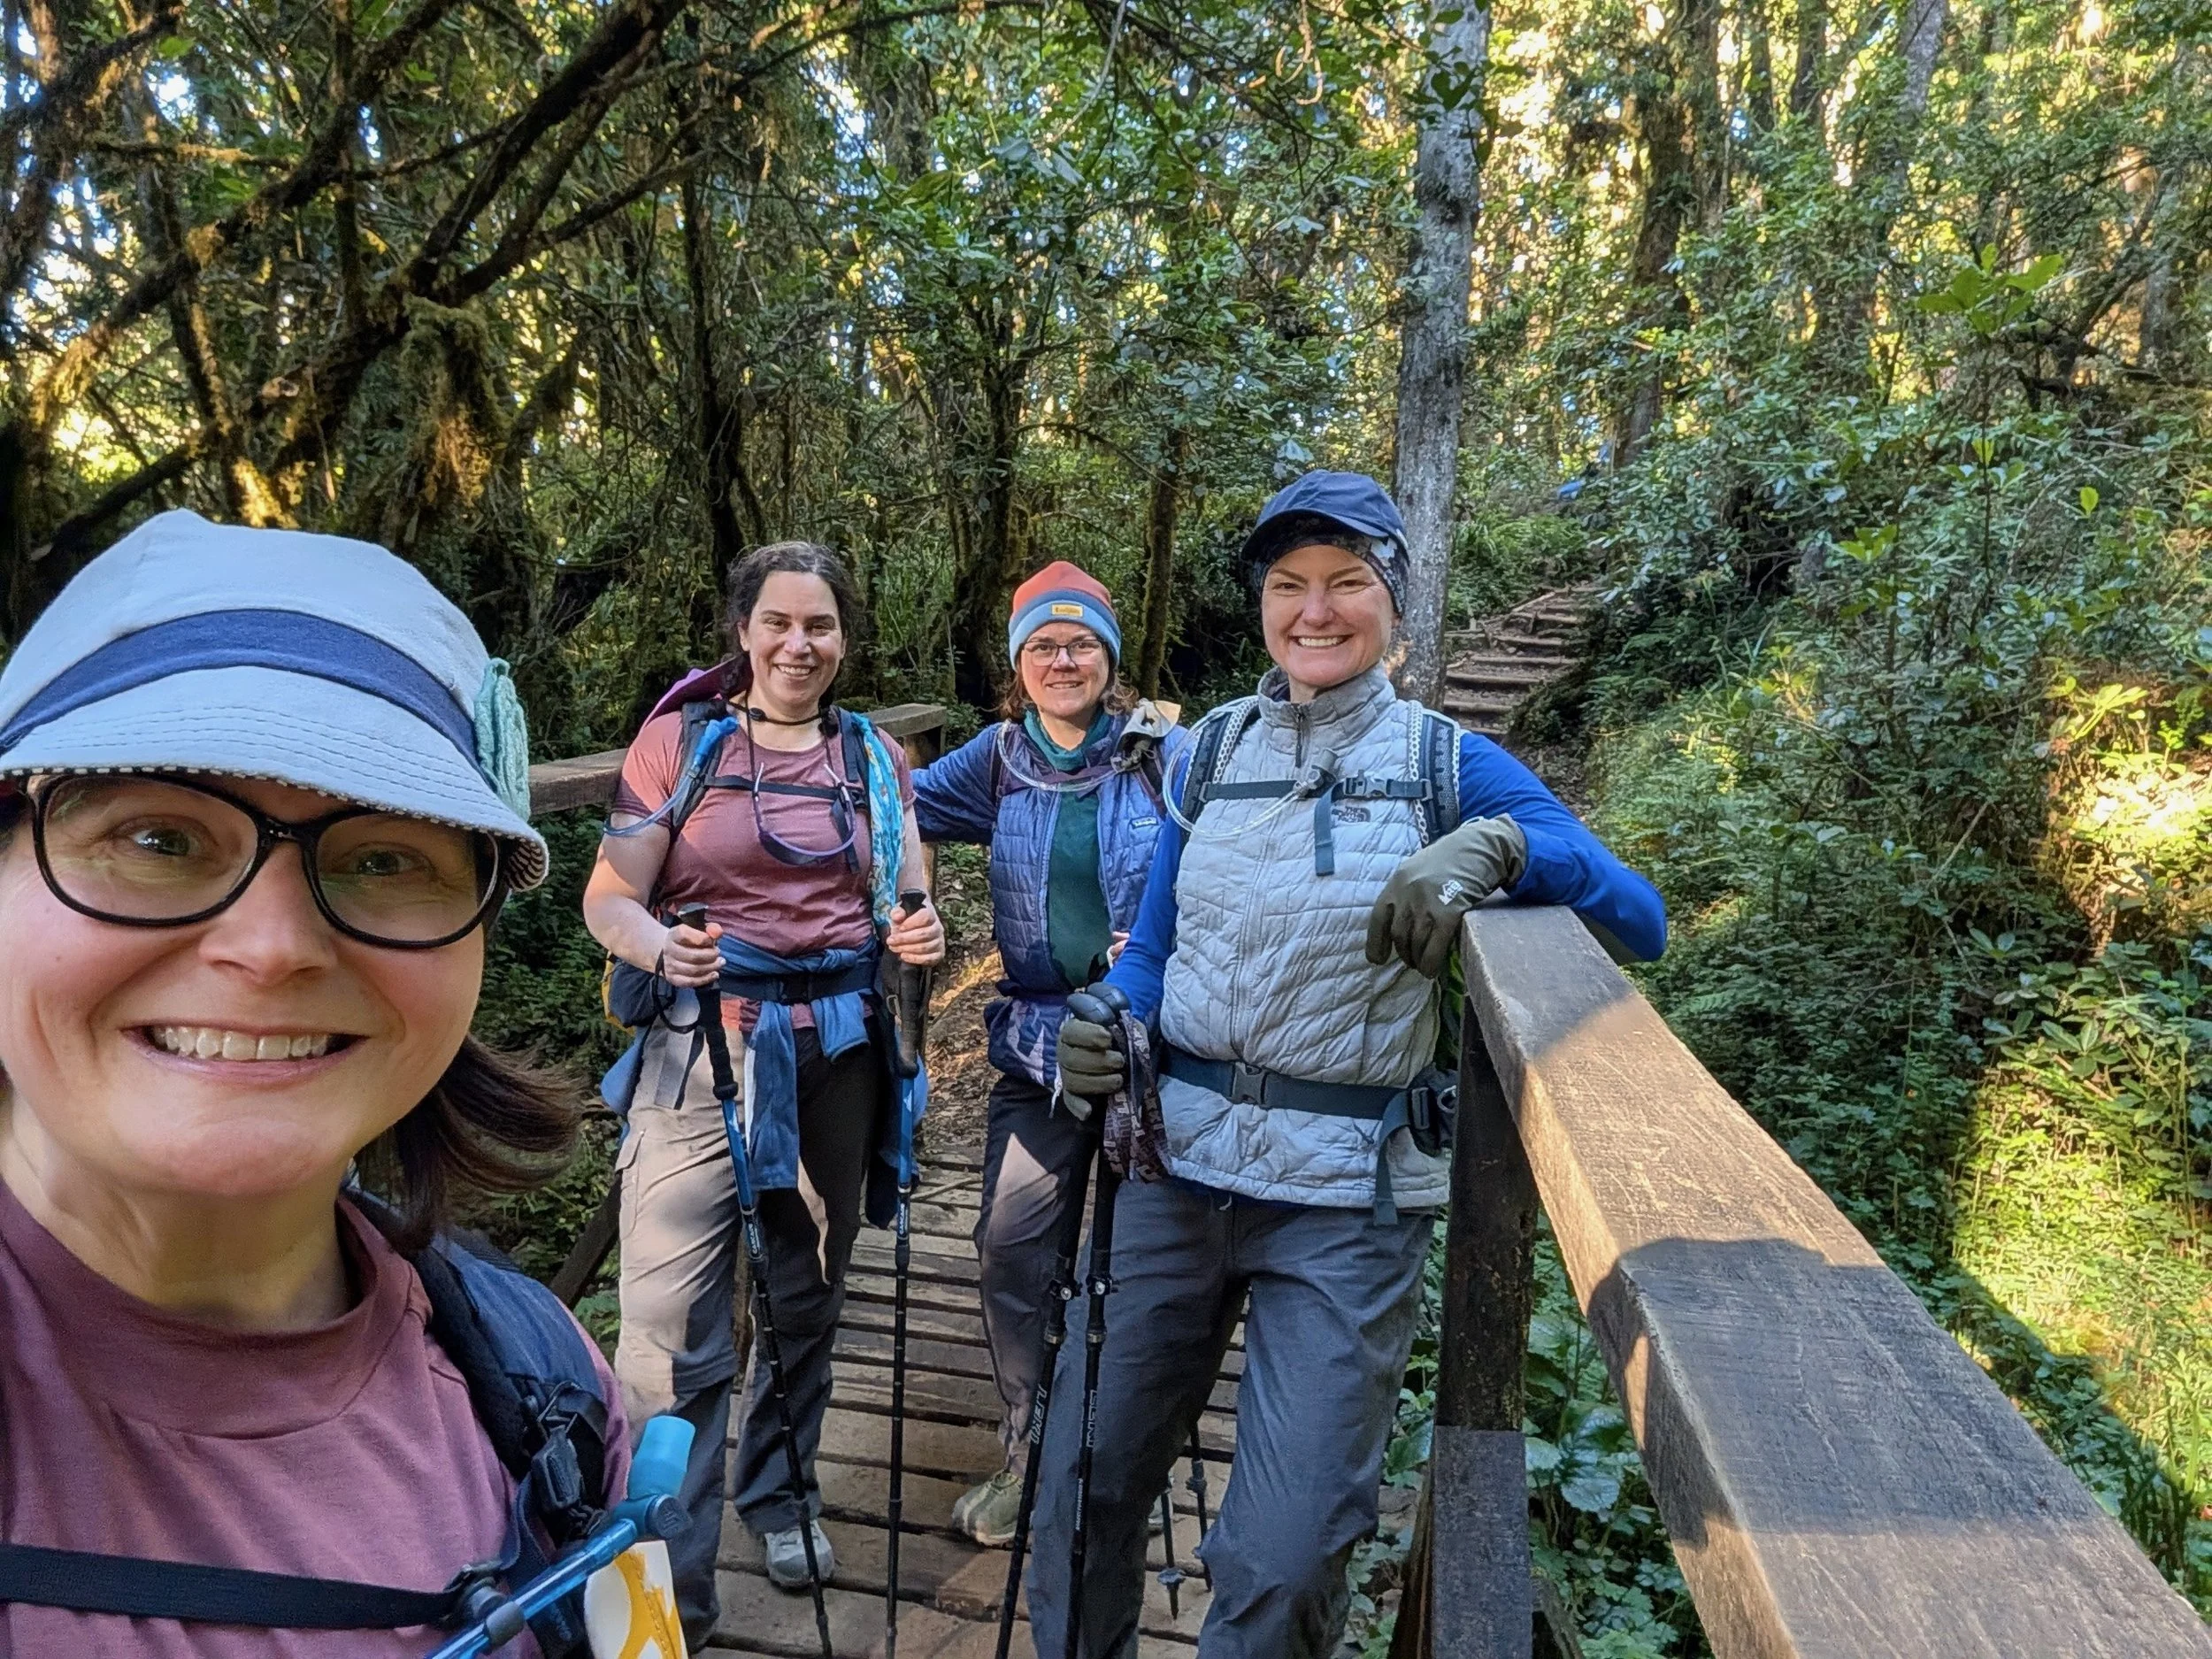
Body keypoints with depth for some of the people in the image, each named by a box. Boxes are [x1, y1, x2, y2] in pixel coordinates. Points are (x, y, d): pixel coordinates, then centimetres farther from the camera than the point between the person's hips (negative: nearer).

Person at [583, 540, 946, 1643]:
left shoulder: (874, 756, 8)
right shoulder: (679, 740, -1)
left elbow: (907, 907, 9)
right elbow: (608, 899, -5)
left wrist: (920, 935, -14)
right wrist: (663, 948, -26)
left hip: (838, 1050, 3)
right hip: (704, 1045, -3)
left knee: (808, 1298, 16)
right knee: (672, 1328, -6)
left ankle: (779, 1493, 40)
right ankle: (668, 1588, 12)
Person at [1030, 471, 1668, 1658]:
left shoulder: (1450, 766, -1)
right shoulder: (1213, 750, 6)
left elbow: (1640, 923, -7)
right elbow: (1150, 948, 9)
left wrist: (1500, 845, -25)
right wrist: (1108, 1033, -12)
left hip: (1348, 1200, -2)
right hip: (1176, 1165, 3)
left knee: (1283, 1560, 3)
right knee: (1083, 1487, 12)